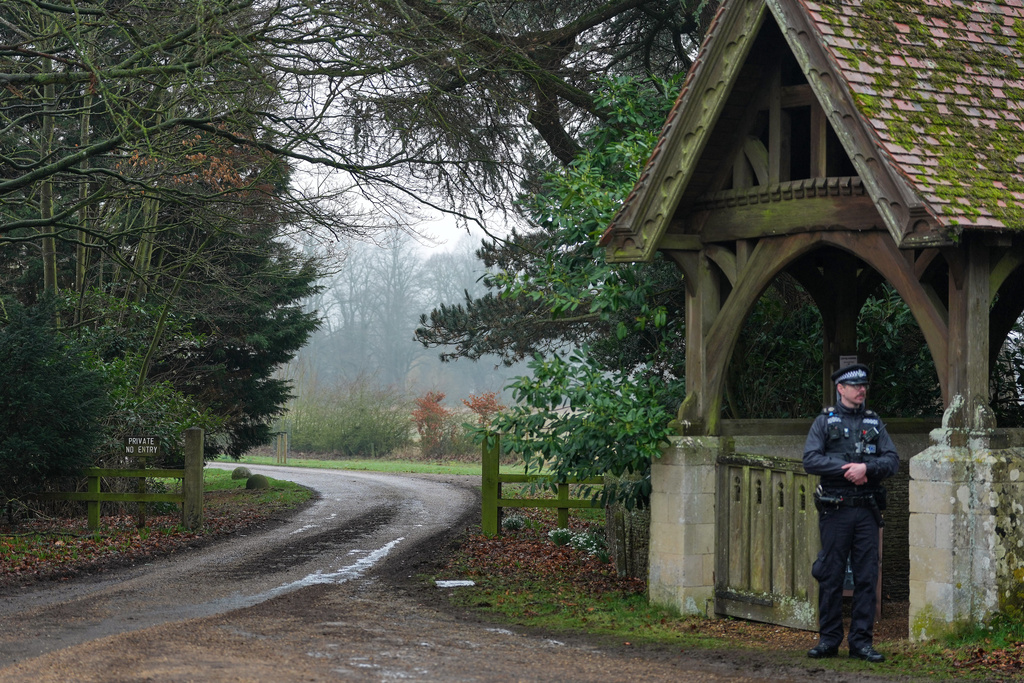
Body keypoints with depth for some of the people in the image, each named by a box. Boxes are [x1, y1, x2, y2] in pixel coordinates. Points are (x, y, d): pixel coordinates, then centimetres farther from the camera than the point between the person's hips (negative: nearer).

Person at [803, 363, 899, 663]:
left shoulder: (874, 422, 13)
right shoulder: (824, 421, 5)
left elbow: (892, 461, 5)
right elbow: (811, 460, -7)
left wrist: (866, 467, -13)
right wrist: (847, 468, -15)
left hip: (867, 511, 2)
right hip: (835, 510, -2)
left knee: (867, 577, 1)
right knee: (831, 577, 1)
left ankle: (861, 640, 6)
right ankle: (829, 639, 9)